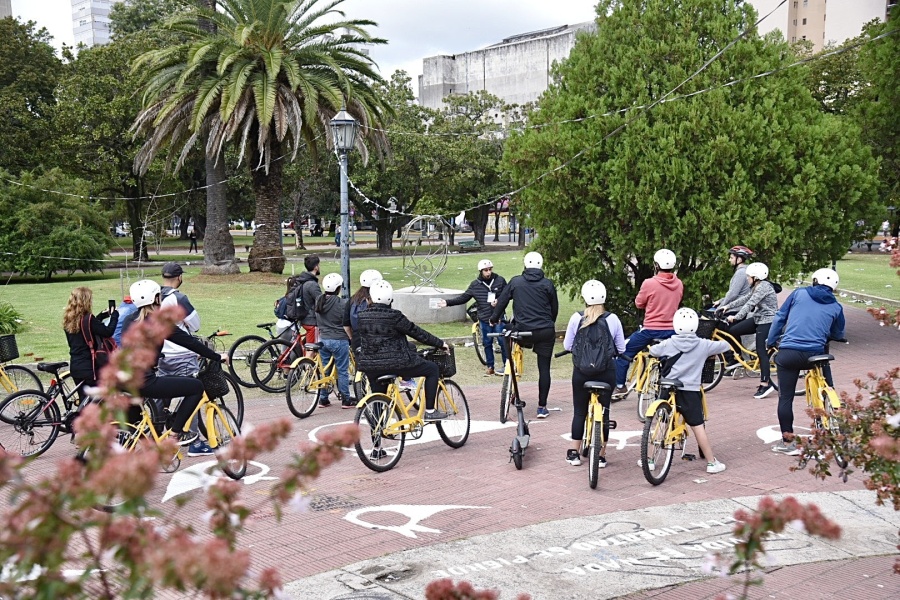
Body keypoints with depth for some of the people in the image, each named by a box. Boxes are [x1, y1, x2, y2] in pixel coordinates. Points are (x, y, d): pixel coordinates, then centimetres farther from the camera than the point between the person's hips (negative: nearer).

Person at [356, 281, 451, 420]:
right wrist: (440, 343, 4)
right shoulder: (394, 316, -14)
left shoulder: (362, 316, 2)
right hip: (395, 363, -6)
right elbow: (416, 332, -7)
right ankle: (430, 411, 11)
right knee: (433, 369, 10)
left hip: (369, 365, 6)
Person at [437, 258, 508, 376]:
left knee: (503, 342, -1)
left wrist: (499, 301, -15)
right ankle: (490, 367, 21)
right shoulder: (475, 284, 0)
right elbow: (463, 298, 3)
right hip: (484, 319, 2)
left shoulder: (500, 280, -4)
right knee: (487, 343, 10)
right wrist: (447, 302, -5)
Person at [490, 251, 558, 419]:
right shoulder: (547, 284, 1)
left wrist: (494, 319, 22)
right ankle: (542, 407, 8)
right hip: (545, 331, 0)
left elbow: (502, 301, 6)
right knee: (544, 368, 6)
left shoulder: (515, 281, 0)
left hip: (522, 330, 0)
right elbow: (555, 308, 10)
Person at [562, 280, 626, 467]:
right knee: (603, 411, 9)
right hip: (606, 372, 0)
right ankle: (601, 455, 12)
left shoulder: (576, 318, -7)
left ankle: (574, 453, 17)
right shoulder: (612, 319, -6)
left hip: (581, 372, 0)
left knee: (579, 411, 13)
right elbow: (621, 348, 0)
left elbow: (567, 345, 1)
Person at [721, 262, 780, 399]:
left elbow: (750, 304, -25)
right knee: (733, 330, 2)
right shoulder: (757, 287, 13)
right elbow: (744, 299, 14)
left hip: (767, 321, -10)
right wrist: (727, 306, 8)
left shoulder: (763, 286, -18)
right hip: (758, 319, 10)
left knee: (761, 350, -12)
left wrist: (736, 317, -28)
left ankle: (765, 384, -10)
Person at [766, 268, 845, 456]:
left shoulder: (799, 294, 8)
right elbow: (838, 334, 22)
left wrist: (770, 342, 17)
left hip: (788, 353, -1)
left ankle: (787, 442, 9)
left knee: (785, 398, 7)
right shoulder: (835, 307, 10)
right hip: (816, 354, 1)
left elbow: (779, 318, 8)